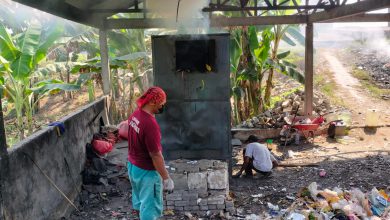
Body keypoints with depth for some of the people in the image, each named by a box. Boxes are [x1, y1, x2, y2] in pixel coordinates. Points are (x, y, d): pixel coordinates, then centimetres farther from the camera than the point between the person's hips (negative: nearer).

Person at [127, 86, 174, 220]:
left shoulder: (135, 115, -3)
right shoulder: (150, 124, -31)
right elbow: (156, 156, -26)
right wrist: (166, 178, -17)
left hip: (132, 165, 9)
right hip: (146, 171, -9)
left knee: (140, 199, 27)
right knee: (150, 205, 8)